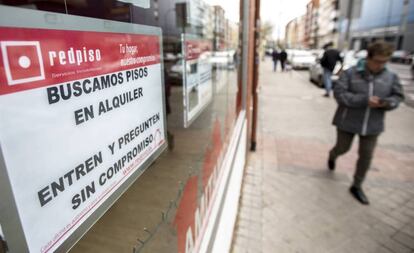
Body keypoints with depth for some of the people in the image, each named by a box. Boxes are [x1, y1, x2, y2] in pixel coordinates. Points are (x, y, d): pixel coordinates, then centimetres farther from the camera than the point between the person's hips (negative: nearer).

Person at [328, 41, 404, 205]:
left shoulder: (391, 77, -1)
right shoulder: (350, 73, -12)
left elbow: (398, 97, 7)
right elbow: (339, 93, -19)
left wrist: (387, 103, -18)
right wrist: (365, 100, -26)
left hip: (372, 125, 3)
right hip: (347, 122, -3)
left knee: (366, 156, 8)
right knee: (342, 148, 14)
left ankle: (357, 186, 26)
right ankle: (332, 156, 52)